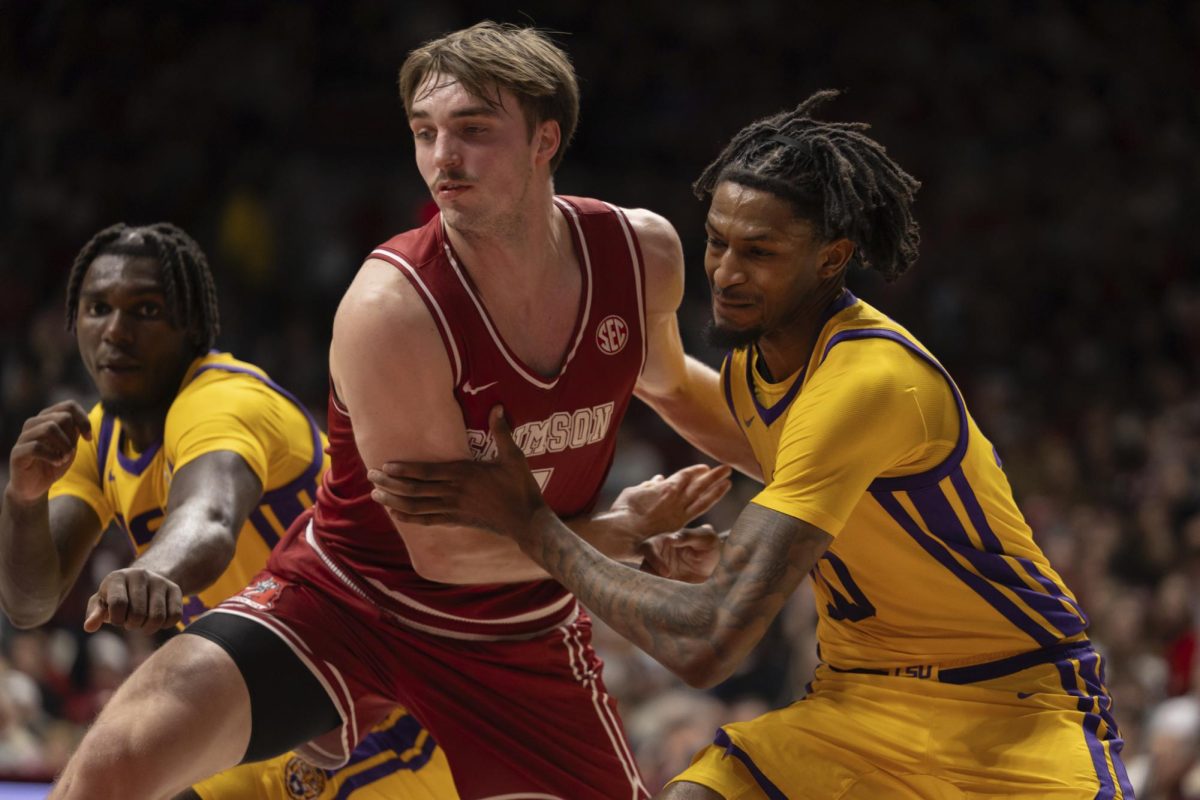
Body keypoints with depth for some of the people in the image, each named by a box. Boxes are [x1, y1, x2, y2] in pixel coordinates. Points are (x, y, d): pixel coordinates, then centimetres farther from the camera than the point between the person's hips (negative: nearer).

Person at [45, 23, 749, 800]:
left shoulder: (644, 253, -10)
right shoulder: (392, 306, -26)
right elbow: (445, 549, -21)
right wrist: (627, 535, -12)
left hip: (521, 635, 5)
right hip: (346, 595, -5)